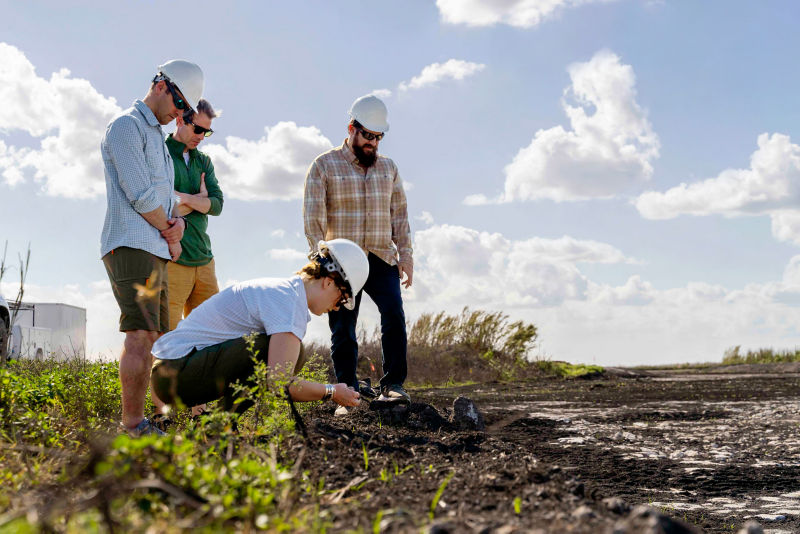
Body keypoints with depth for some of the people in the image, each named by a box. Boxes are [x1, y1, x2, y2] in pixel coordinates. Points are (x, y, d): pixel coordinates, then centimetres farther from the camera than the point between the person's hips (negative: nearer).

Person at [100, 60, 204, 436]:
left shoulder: (157, 138, 26)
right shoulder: (126, 126, -4)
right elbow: (140, 194, -13)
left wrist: (178, 221, 1)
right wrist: (169, 234, -2)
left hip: (154, 251, 10)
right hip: (132, 246, -10)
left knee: (151, 336, 8)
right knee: (141, 334, -15)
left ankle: (135, 420, 10)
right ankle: (133, 425, -15)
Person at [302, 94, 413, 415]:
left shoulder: (388, 168, 15)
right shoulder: (324, 166, 2)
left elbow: (399, 214, 16)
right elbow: (313, 217, -3)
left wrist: (405, 253, 6)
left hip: (381, 258, 2)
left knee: (394, 316, -17)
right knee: (343, 331, 0)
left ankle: (393, 385, -12)